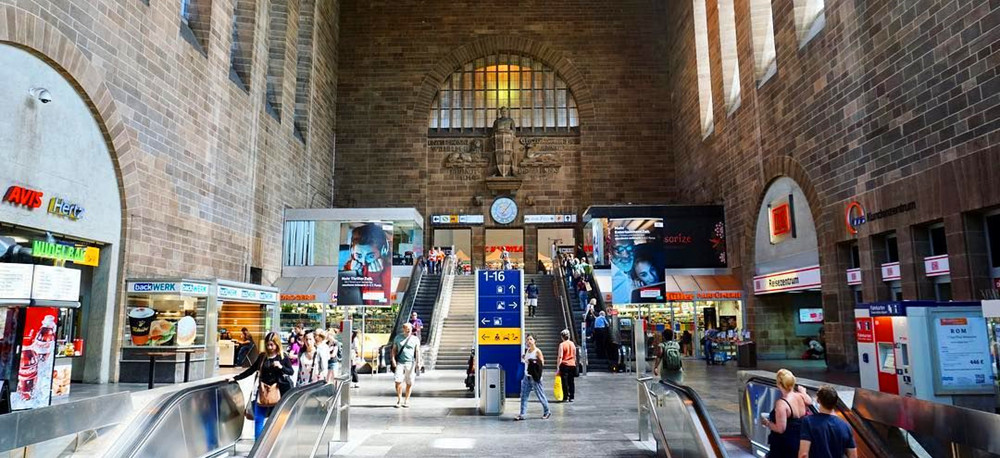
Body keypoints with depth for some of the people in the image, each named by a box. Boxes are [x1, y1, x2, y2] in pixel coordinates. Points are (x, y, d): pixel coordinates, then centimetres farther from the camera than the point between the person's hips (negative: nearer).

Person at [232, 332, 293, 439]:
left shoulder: (283, 357, -4)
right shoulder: (262, 356, 3)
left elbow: (291, 372, -3)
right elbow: (251, 370, 11)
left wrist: (281, 367, -20)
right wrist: (235, 378, 8)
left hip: (277, 392, -3)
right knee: (258, 419, 4)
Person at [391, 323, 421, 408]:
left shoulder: (415, 339, 5)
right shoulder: (398, 338, 10)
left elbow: (417, 351, 2)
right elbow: (394, 349, 10)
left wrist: (418, 362, -7)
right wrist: (393, 359, -3)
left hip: (410, 363, 0)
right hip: (399, 362, 0)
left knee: (409, 383, 2)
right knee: (398, 381, -9)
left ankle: (407, 400, 15)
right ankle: (399, 399, 8)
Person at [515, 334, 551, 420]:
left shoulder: (537, 351, -9)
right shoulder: (527, 350, 9)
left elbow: (542, 363, -13)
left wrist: (532, 362, -22)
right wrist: (523, 359, 2)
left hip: (534, 377, -6)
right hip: (527, 376, 6)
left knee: (540, 395, 5)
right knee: (523, 395, 2)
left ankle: (547, 412, 23)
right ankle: (522, 414, 4)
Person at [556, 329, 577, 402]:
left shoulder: (562, 344, -10)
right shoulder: (573, 344, 8)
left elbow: (560, 357, -14)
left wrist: (558, 367, -13)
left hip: (564, 364, -5)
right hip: (572, 365, 5)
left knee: (565, 382, 1)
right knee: (572, 382, 9)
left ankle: (566, 397, 1)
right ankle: (572, 397, 12)